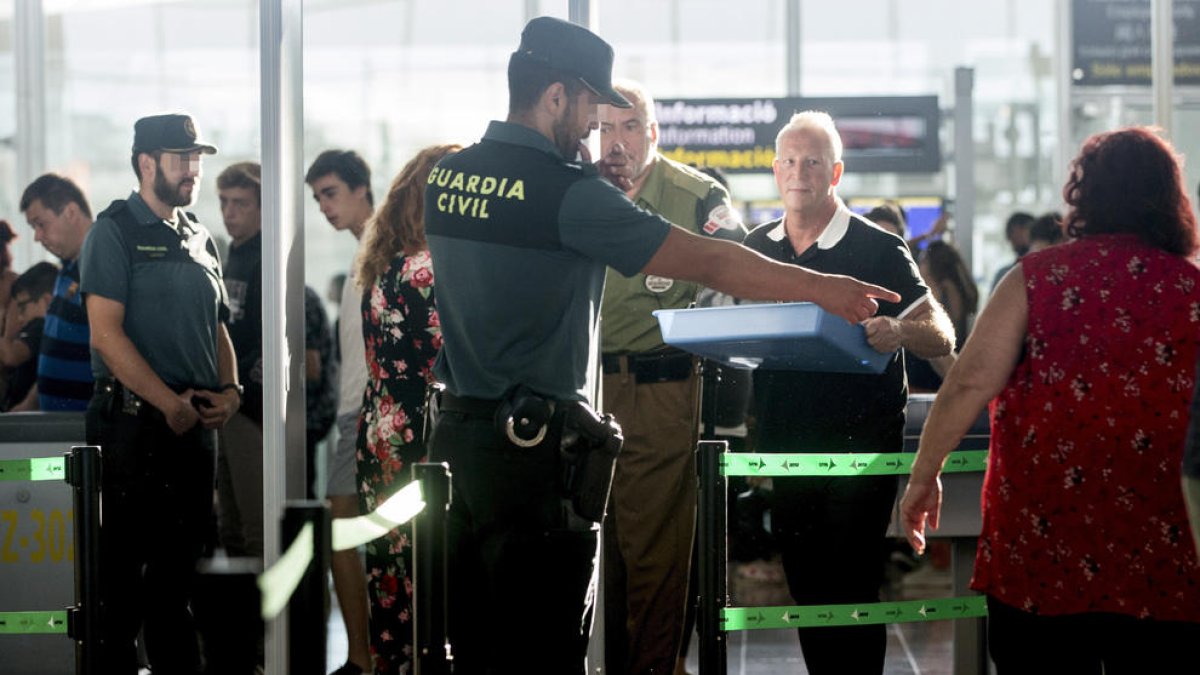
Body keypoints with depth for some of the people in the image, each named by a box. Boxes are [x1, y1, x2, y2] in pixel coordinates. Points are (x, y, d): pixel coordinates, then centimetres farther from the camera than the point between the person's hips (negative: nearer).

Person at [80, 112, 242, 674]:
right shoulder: (114, 232, -5)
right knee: (123, 562, -4)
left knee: (181, 557, 12)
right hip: (133, 419, -7)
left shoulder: (199, 239, 17)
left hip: (196, 423, 7)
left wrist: (230, 390, 3)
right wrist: (169, 403, -16)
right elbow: (106, 333, -13)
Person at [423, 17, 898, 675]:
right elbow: (708, 263, -12)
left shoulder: (444, 177, 6)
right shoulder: (567, 193, -15)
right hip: (532, 445, -8)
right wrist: (821, 287, -3)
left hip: (456, 427, 8)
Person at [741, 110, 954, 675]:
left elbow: (941, 337, -8)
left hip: (860, 442, -5)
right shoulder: (755, 248, 9)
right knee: (805, 587, 9)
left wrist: (898, 332, -30)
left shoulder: (879, 251, -4)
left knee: (851, 588, -7)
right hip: (785, 445, 5)